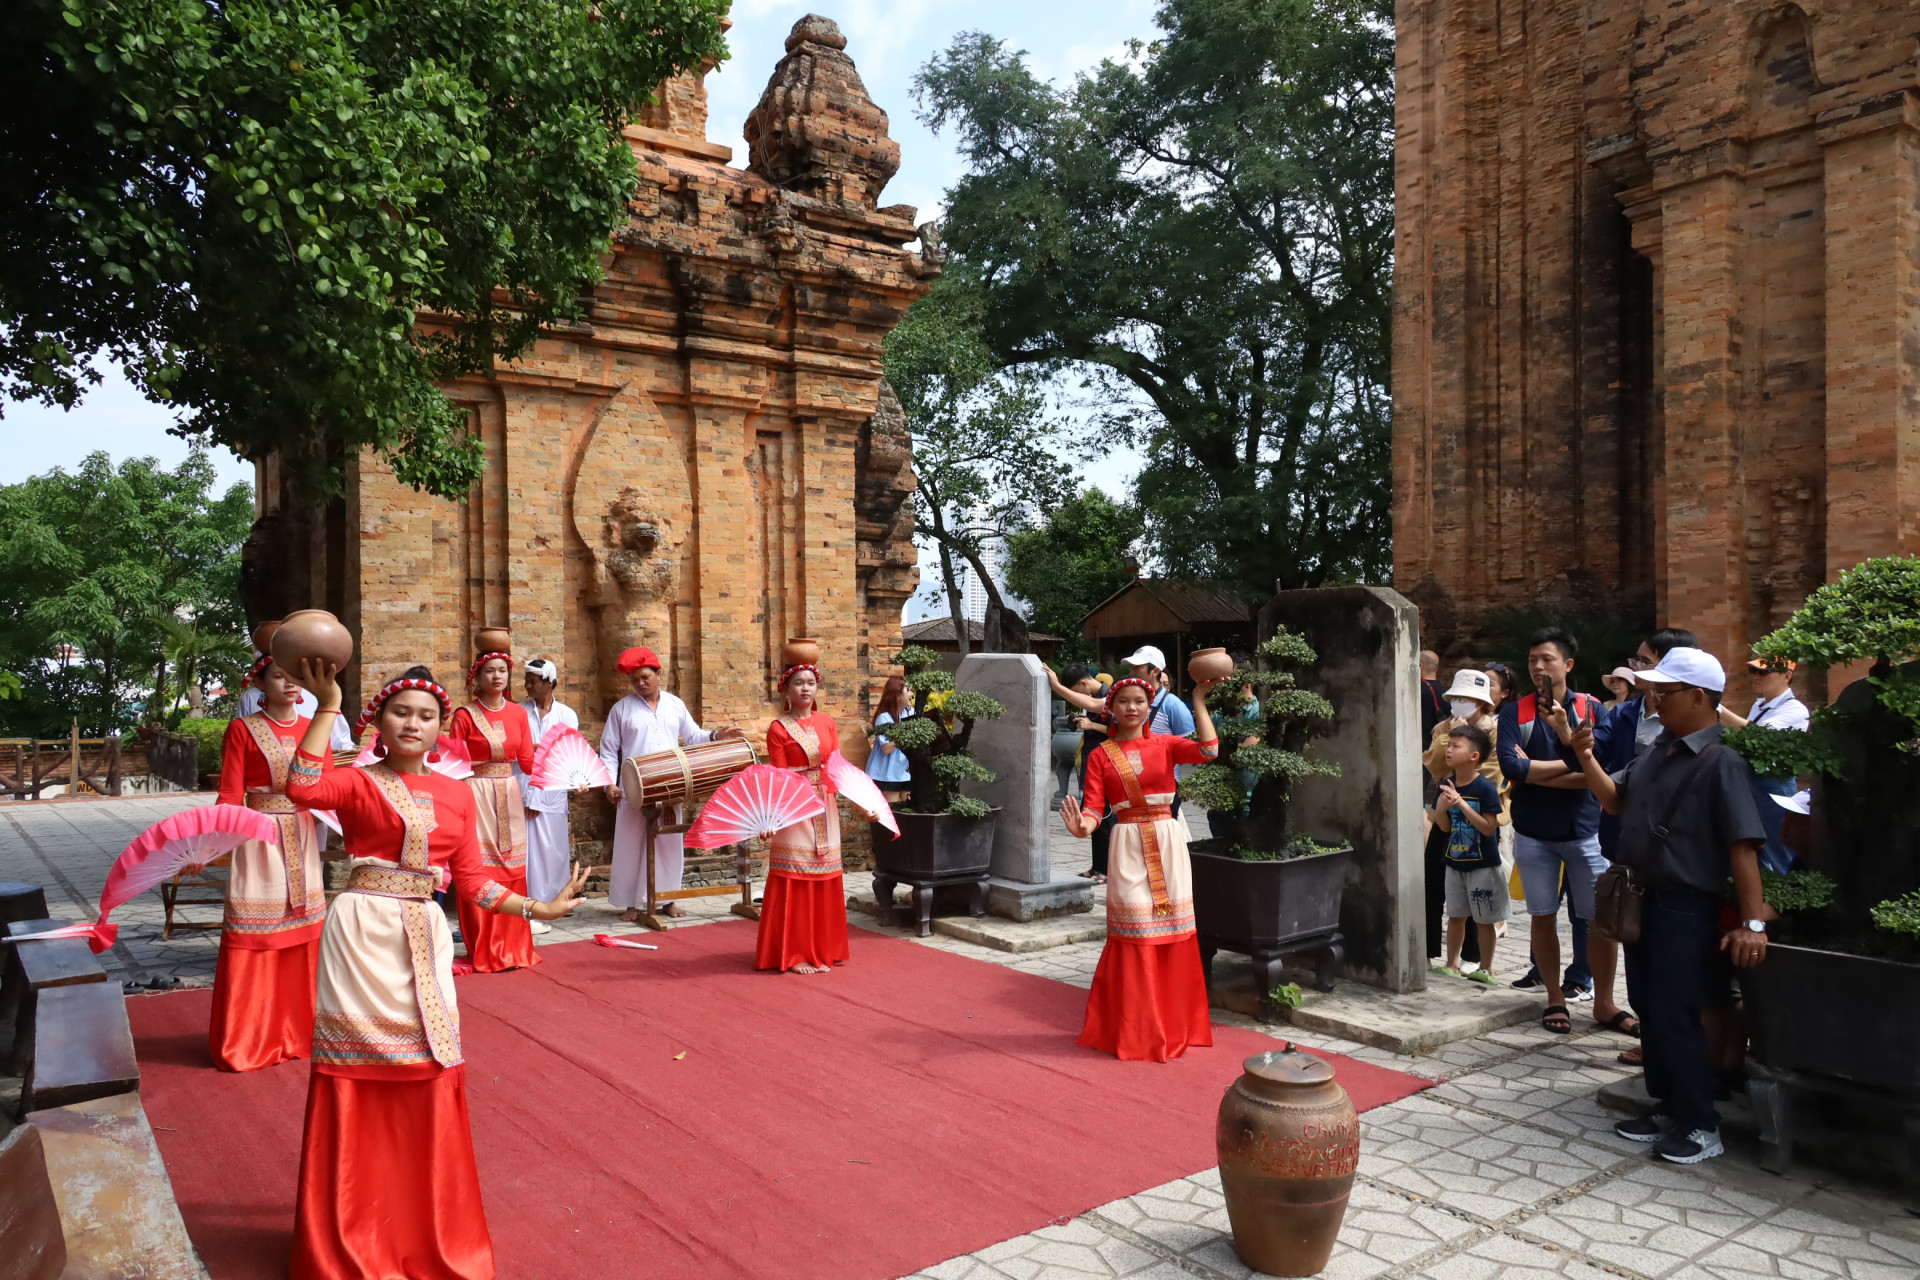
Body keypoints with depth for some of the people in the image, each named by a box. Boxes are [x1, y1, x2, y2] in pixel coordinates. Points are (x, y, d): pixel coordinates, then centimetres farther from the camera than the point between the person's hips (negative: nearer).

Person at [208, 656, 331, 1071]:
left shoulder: (314, 727, 7)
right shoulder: (242, 729, -2)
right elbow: (230, 797, -6)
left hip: (303, 841, 4)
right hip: (259, 838, -3)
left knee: (305, 932, 9)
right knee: (252, 935, 0)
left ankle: (299, 1028, 23)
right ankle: (248, 1040, 14)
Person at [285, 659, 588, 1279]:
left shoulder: (455, 794, 8)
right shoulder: (357, 783, -3)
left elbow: (471, 881, 11)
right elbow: (303, 788, -26)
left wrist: (539, 908, 6)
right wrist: (327, 707, -24)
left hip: (424, 941, 4)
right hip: (362, 936, -4)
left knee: (428, 1082, 10)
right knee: (359, 1081, 4)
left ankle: (430, 1227, 29)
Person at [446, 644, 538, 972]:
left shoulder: (518, 713, 9)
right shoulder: (464, 716, -2)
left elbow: (527, 763, 5)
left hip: (509, 797, 4)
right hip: (476, 795, -3)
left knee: (512, 870, 5)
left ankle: (512, 946, 16)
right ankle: (484, 951, 8)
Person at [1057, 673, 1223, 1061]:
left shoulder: (1165, 744, 5)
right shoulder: (1101, 756, 3)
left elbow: (1208, 750, -13)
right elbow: (1094, 807, -5)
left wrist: (1199, 701, -11)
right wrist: (1082, 827, -27)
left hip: (1167, 843, 2)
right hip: (1128, 847, -2)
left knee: (1173, 931, 6)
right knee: (1134, 934, -1)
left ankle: (1173, 1025, 22)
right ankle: (1135, 1032, 12)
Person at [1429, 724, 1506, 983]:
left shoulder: (1485, 787, -17)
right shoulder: (1447, 784, 0)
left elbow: (1489, 827, -21)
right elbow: (1444, 826, 3)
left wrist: (1461, 803, -27)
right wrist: (1442, 806, -17)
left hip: (1482, 864, -5)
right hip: (1454, 862, 5)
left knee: (1483, 919, 7)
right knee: (1455, 915, 14)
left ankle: (1486, 968, 21)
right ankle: (1452, 964, 26)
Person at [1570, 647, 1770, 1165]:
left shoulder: (1721, 762, -17)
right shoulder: (1658, 751, 8)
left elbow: (1744, 845, -22)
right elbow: (1615, 799, 17)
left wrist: (1753, 921, -26)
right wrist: (1586, 757, 1)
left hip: (1686, 906, -8)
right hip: (1643, 898, 8)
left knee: (1675, 1015, -4)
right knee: (1648, 1008, 15)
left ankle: (1701, 1126, 11)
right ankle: (1668, 1107, 28)